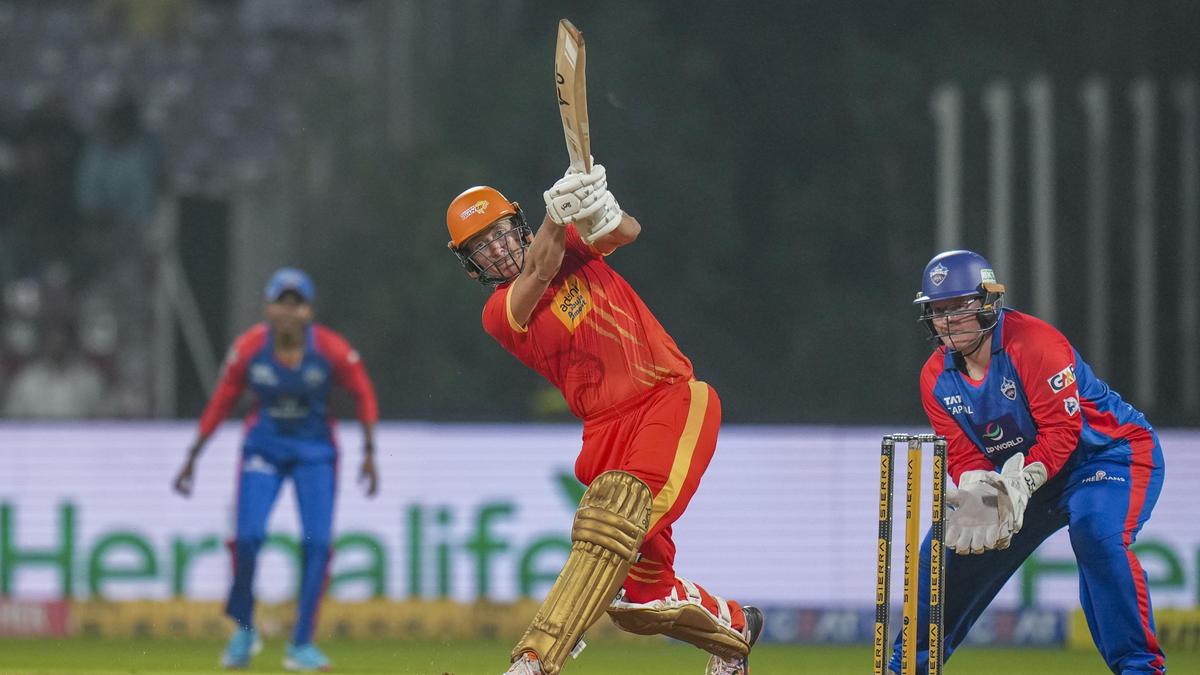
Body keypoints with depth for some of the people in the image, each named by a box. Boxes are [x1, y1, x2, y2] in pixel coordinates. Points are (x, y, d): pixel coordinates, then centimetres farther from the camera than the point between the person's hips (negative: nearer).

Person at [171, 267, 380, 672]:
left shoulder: (332, 350, -14)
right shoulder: (249, 349, -12)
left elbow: (364, 396, -1)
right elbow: (221, 402, -1)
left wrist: (369, 453, -8)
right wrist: (193, 457, 0)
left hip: (315, 452, 0)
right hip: (264, 448, 0)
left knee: (317, 542, -11)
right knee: (249, 536, -17)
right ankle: (243, 630, 5)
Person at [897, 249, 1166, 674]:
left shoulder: (1034, 344, -26)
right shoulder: (937, 377, -4)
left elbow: (1061, 430, -29)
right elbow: (963, 453, -5)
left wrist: (1020, 485, -39)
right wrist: (978, 492, -27)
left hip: (1112, 452, -7)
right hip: (1020, 474, 7)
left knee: (1097, 535, -36)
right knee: (950, 546, 4)